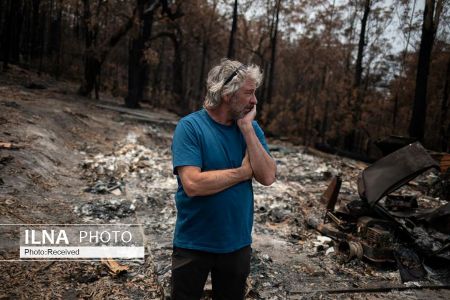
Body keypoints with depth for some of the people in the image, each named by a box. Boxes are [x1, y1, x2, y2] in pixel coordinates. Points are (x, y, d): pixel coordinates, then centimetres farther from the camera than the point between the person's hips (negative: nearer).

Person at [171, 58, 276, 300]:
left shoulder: (251, 128, -3)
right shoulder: (190, 126, -17)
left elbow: (268, 177, -12)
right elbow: (193, 184, -27)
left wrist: (247, 128, -18)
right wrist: (243, 172, -17)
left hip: (238, 243, 4)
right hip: (194, 244, -4)